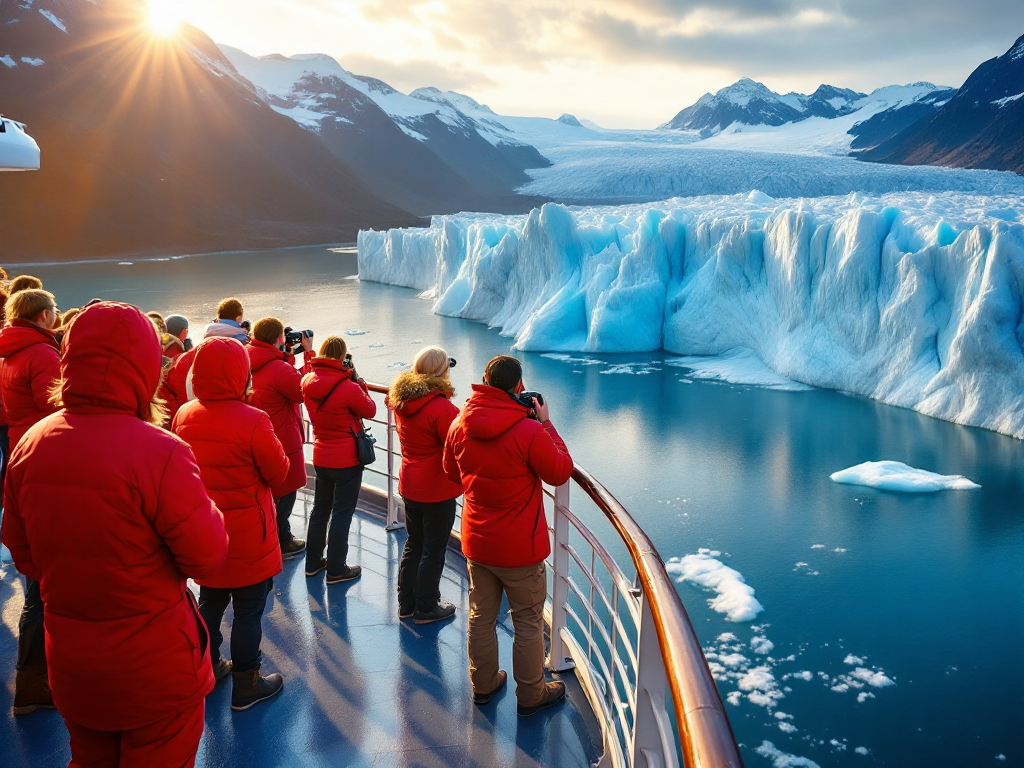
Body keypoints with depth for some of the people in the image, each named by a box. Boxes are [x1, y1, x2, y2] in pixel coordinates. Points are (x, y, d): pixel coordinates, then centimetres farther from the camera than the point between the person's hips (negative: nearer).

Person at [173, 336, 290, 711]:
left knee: (210, 602, 23)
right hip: (248, 538, -6)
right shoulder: (253, 421, -22)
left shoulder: (184, 416, -5)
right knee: (248, 610, 8)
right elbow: (279, 473, -12)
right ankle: (246, 686, 19)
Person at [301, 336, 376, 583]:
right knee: (342, 513, 5)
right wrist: (357, 379, -6)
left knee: (320, 508, 20)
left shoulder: (307, 382, -5)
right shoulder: (348, 387, -24)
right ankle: (336, 570, 12)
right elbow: (370, 410, -8)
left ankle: (313, 562, 31)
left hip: (321, 457, 6)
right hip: (347, 459, -6)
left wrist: (349, 379, 1)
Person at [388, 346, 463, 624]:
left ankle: (406, 603, 32)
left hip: (409, 485, 7)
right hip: (437, 490, -7)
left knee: (413, 544, 21)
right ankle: (426, 608, 20)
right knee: (434, 549, 8)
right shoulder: (442, 408, -25)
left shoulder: (402, 401, -2)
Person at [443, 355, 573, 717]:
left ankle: (483, 684, 36)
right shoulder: (529, 431, -24)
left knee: (480, 616, 19)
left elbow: (452, 471, 11)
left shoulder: (460, 425, -6)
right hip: (520, 548, -5)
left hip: (476, 542, 5)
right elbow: (561, 472, -9)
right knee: (528, 621, 12)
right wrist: (546, 423, -4)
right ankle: (530, 694, 26)